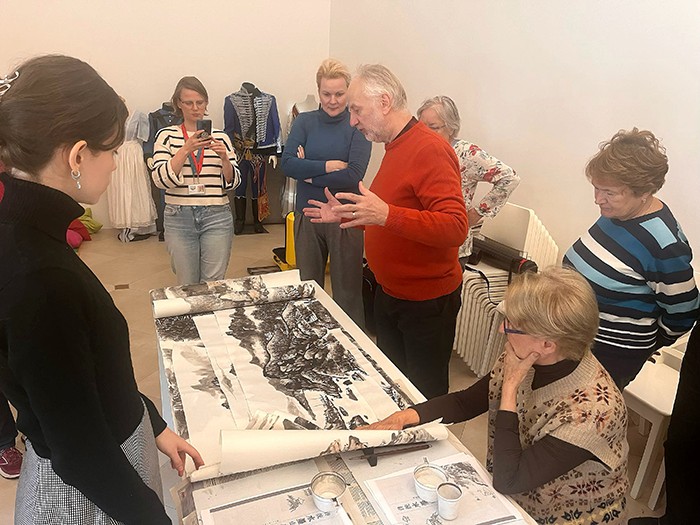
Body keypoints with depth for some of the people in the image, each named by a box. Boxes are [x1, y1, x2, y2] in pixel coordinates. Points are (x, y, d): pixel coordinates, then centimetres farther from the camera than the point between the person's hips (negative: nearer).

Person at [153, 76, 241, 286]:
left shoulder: (220, 137, 7)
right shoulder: (166, 135, 4)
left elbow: (233, 182, 5)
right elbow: (161, 179, -8)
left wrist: (224, 157, -13)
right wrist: (186, 149, -17)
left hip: (217, 216, 0)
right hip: (179, 218, 0)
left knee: (213, 283, 3)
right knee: (186, 285, 9)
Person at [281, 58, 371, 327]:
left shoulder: (358, 125, -4)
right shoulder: (304, 121, 6)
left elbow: (353, 174, -16)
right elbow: (287, 163, -7)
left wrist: (310, 173, -9)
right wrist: (328, 166, -16)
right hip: (307, 216, 4)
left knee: (347, 292, 6)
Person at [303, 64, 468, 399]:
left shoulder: (430, 150, -20)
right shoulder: (394, 148, 11)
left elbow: (455, 227, -29)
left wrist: (386, 215, -37)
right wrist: (345, 216, 15)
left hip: (426, 303, -9)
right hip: (390, 294, 9)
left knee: (425, 395, 8)